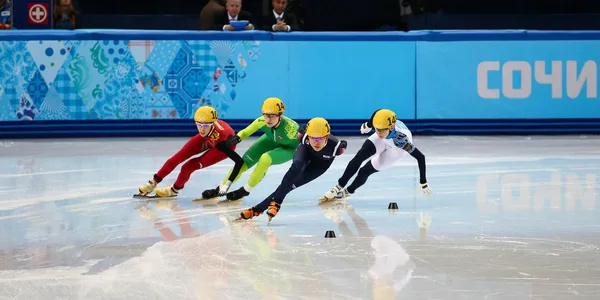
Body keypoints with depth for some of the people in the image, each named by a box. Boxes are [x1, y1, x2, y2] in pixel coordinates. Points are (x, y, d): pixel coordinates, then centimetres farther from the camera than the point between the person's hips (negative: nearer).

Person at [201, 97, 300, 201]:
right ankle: (222, 188, 11)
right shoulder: (262, 121, -31)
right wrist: (237, 138, -36)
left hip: (290, 148, -4)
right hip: (272, 140, 4)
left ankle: (245, 190, -9)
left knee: (265, 158, -29)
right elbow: (246, 132, -18)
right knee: (245, 161, -6)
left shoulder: (289, 126, -41)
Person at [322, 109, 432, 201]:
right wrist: (368, 125, 6)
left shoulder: (400, 138, -47)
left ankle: (348, 191, 21)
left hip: (396, 150, -3)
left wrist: (423, 183, -40)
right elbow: (378, 112, -11)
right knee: (360, 156, -19)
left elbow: (420, 157, -43)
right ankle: (339, 186, -8)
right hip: (382, 141, 3)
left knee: (365, 171, -6)